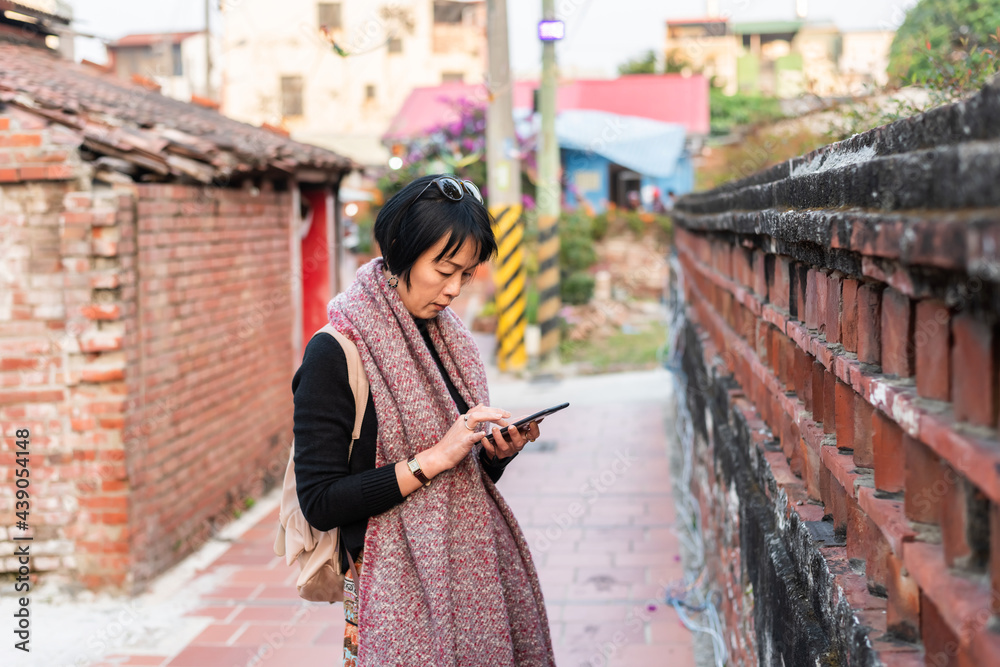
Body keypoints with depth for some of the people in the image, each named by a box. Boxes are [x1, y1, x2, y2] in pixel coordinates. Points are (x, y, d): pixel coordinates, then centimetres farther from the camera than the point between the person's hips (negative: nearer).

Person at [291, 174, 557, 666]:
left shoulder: (449, 338, 8)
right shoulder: (335, 353, -14)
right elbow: (320, 503, -18)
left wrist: (497, 452, -6)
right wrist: (434, 458, -21)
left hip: (475, 568, 6)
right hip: (398, 589, -6)